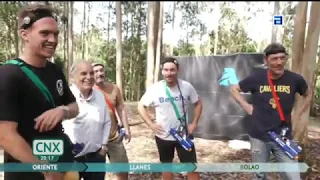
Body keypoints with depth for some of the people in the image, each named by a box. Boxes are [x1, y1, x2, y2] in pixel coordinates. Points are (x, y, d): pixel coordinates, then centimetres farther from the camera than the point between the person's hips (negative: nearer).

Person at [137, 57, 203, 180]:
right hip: (163, 136, 1)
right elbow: (141, 106, -1)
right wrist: (150, 124, -10)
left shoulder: (187, 87, -9)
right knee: (167, 166, 20)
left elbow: (198, 104, 5)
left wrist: (194, 123, -4)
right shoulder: (154, 89, -12)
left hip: (184, 135, 0)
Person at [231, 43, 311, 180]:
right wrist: (246, 106, -4)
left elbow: (308, 95, 14)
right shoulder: (256, 78, -11)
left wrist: (297, 114, 5)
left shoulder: (295, 79, -7)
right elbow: (234, 89, 5)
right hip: (259, 137, 0)